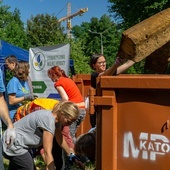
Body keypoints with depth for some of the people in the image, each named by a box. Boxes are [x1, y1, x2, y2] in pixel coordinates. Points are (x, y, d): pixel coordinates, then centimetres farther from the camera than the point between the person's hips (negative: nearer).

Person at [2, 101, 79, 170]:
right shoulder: (48, 120, -30)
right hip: (14, 144, -10)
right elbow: (47, 152, -29)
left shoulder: (55, 118, -2)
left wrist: (71, 154, 23)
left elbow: (60, 140, 14)